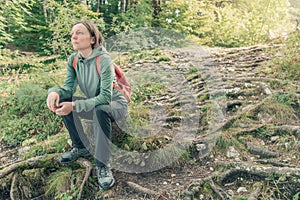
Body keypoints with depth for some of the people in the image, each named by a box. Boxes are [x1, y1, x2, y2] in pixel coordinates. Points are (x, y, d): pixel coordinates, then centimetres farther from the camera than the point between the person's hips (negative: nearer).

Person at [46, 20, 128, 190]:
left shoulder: (104, 60, -27)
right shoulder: (73, 59, -6)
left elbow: (105, 97, -32)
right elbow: (69, 87, -10)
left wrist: (74, 106, -40)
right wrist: (55, 92, -34)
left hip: (116, 105, -6)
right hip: (94, 104, 7)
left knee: (101, 110, -39)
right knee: (62, 100, -13)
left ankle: (103, 166, -26)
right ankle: (81, 148, 2)